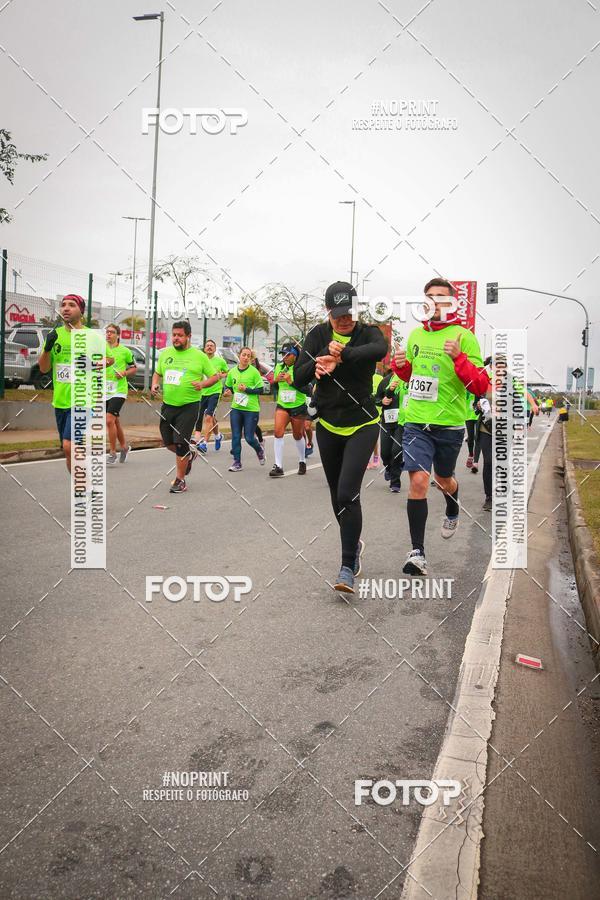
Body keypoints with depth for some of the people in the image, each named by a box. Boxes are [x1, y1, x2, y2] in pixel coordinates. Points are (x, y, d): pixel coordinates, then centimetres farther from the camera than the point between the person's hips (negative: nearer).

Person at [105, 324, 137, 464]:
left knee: (109, 420, -17)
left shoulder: (125, 351, -2)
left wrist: (124, 373, -11)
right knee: (115, 421, 15)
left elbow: (134, 368, 7)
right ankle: (124, 446, 35)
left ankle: (112, 453, -8)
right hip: (105, 391, 5)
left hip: (119, 391, -5)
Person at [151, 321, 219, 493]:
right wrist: (154, 384, 2)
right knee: (168, 443, 10)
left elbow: (215, 376, 3)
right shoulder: (165, 353, 10)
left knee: (180, 444, -8)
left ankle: (180, 480, 7)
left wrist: (202, 384, -16)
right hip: (167, 405, 5)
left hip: (189, 406, -5)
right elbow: (157, 373, 22)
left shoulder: (199, 355, -2)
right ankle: (189, 454, 42)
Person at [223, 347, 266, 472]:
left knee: (249, 437, -1)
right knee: (235, 436, 2)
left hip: (251, 409, -4)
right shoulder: (232, 371, 7)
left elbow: (260, 390, -6)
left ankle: (260, 450, 31)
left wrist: (246, 389, -16)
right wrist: (229, 391, 2)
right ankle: (237, 462, 10)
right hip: (236, 408, 4)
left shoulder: (254, 371, -6)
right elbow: (228, 386, 21)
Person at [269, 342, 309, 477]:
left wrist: (291, 381, -24)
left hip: (298, 406, -3)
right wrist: (276, 380, -6)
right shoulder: (278, 367, 5)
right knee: (278, 431, -15)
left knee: (298, 435, 11)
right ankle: (278, 466, -13)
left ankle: (302, 462, 36)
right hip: (282, 406, 3)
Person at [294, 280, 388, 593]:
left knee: (347, 493, -17)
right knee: (337, 495, 15)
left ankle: (348, 569, -8)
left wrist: (343, 353, -43)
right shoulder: (318, 335, 0)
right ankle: (354, 544, 41)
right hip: (328, 426, 4)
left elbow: (380, 349, -33)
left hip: (362, 425, -4)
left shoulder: (367, 332, -7)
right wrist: (318, 364, -25)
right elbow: (298, 379, -6)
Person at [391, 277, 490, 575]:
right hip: (416, 422, 2)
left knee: (443, 478, 19)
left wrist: (459, 357, -27)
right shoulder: (415, 335, 7)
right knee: (418, 480, -13)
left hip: (449, 425, -2)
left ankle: (452, 514, 54)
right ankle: (417, 552, -7)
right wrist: (400, 366, 0)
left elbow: (481, 386, -13)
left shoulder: (464, 337, -8)